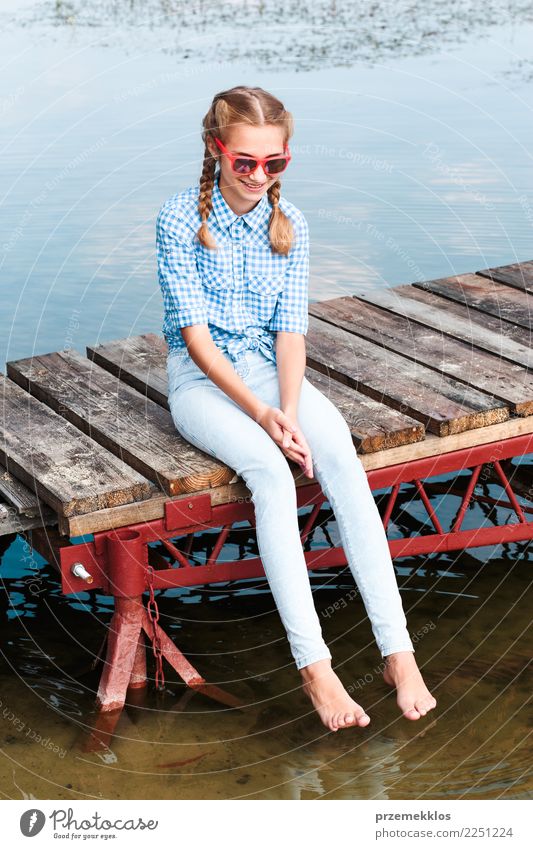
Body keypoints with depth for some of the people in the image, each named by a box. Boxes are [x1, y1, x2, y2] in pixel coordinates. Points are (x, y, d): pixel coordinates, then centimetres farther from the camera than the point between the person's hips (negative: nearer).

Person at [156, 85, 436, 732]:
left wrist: (289, 410, -19)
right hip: (201, 377, -3)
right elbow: (195, 332, -14)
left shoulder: (289, 225, 2)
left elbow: (290, 331, -1)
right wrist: (262, 415, -23)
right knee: (270, 471, -33)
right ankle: (313, 665, -32)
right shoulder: (180, 219, -10)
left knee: (342, 459, -26)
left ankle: (397, 652, -29)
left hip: (269, 368, 3)